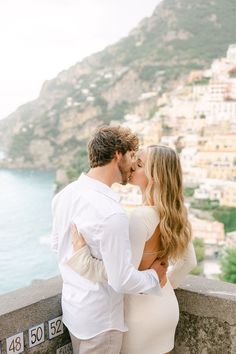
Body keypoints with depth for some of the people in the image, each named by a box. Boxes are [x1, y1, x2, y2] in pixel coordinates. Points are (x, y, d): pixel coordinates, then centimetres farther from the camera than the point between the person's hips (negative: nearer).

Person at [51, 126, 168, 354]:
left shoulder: (66, 193, -3)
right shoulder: (111, 213, -30)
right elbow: (122, 280, -26)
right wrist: (155, 277, -8)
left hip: (71, 305, 8)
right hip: (99, 320, -8)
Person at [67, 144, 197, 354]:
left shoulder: (142, 216, -27)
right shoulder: (173, 214, -2)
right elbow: (189, 261, 9)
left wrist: (82, 255, -36)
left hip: (142, 309, -7)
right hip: (167, 304, 7)